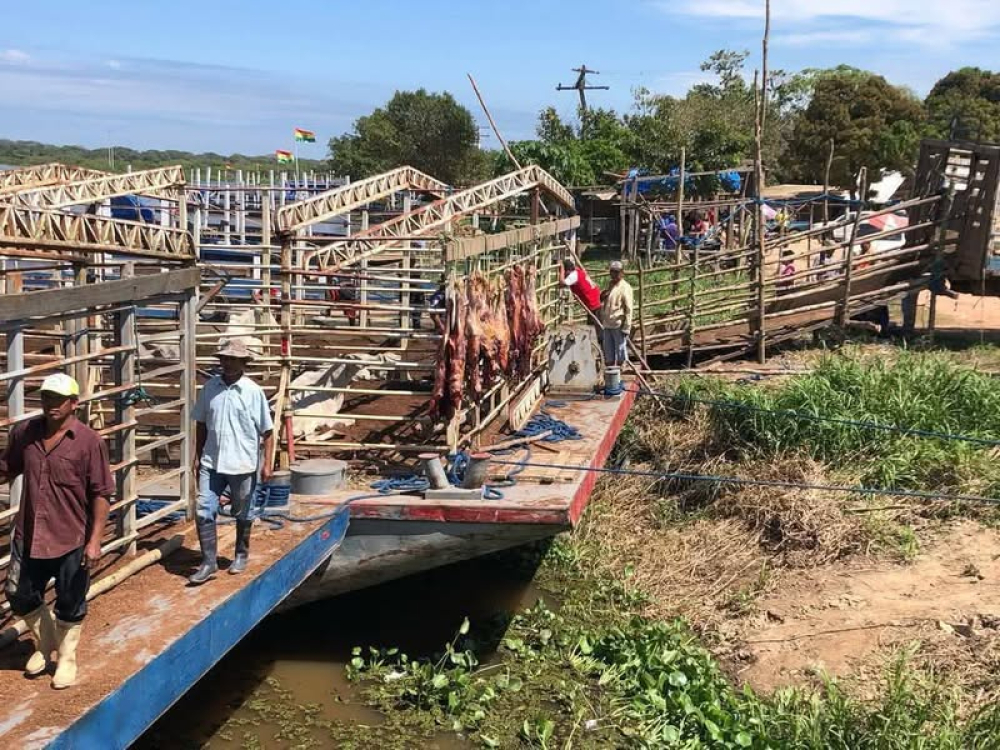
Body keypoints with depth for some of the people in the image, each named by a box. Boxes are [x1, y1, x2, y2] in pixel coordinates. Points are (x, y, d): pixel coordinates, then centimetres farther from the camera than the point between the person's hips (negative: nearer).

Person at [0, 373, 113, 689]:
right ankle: (45, 644, 43)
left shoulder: (89, 442, -14)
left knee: (70, 606, 12)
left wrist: (95, 540, -15)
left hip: (72, 540, -4)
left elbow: (101, 494, -12)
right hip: (28, 536, 4)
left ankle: (66, 659, 34)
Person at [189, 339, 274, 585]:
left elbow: (267, 431, -4)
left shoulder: (253, 391, -8)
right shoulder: (210, 387, 3)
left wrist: (267, 463, -8)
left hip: (242, 464, -3)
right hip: (211, 463, 3)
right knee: (203, 512, -4)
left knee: (242, 514, 13)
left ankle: (241, 555, 32)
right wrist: (197, 456, 12)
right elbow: (202, 424, 12)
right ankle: (209, 561, 6)